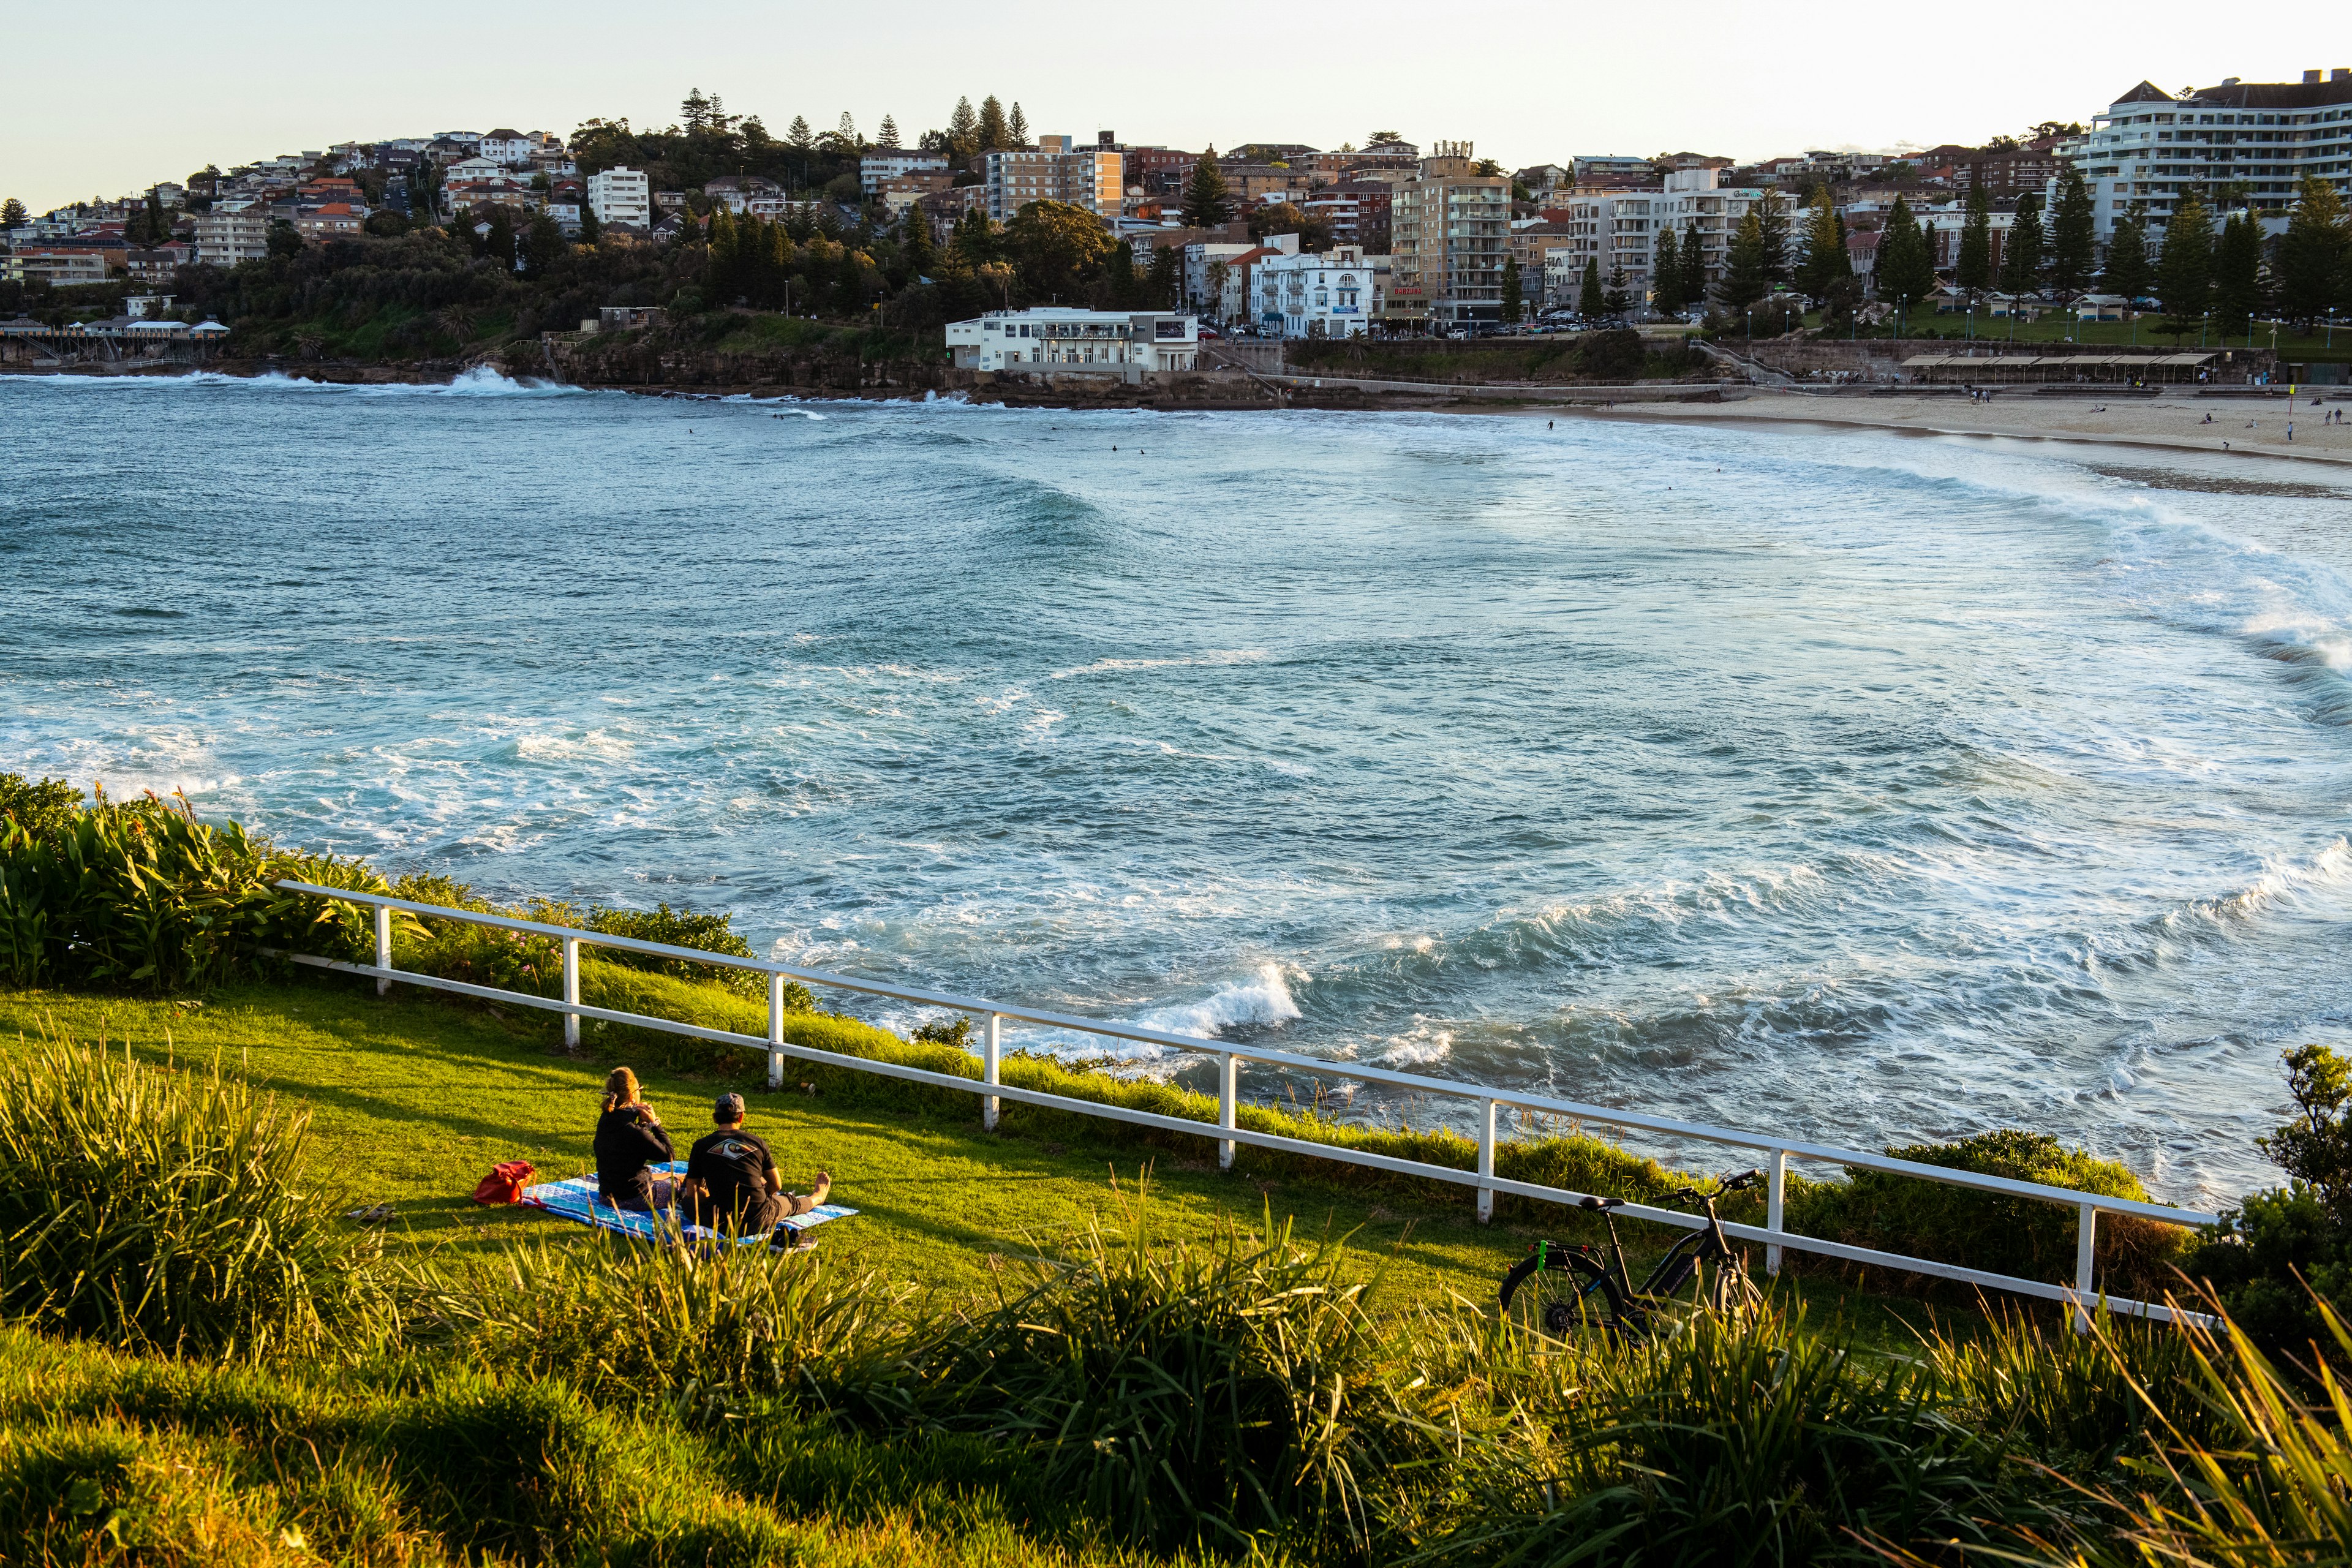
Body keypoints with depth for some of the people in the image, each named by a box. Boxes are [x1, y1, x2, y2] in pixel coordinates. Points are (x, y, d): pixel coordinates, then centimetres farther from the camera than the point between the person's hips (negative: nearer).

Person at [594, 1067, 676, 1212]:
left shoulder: (605, 1121, -4)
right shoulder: (632, 1130, -29)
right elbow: (669, 1155, -18)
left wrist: (642, 1122, -4)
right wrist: (654, 1123, -14)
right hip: (632, 1199, -9)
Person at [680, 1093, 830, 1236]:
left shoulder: (701, 1145, -2)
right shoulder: (757, 1142, 3)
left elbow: (692, 1193, 4)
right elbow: (776, 1186, 12)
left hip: (720, 1224, -1)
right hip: (760, 1222, 1)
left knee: (689, 1200, 29)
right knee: (791, 1202, 35)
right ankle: (817, 1197, 66)